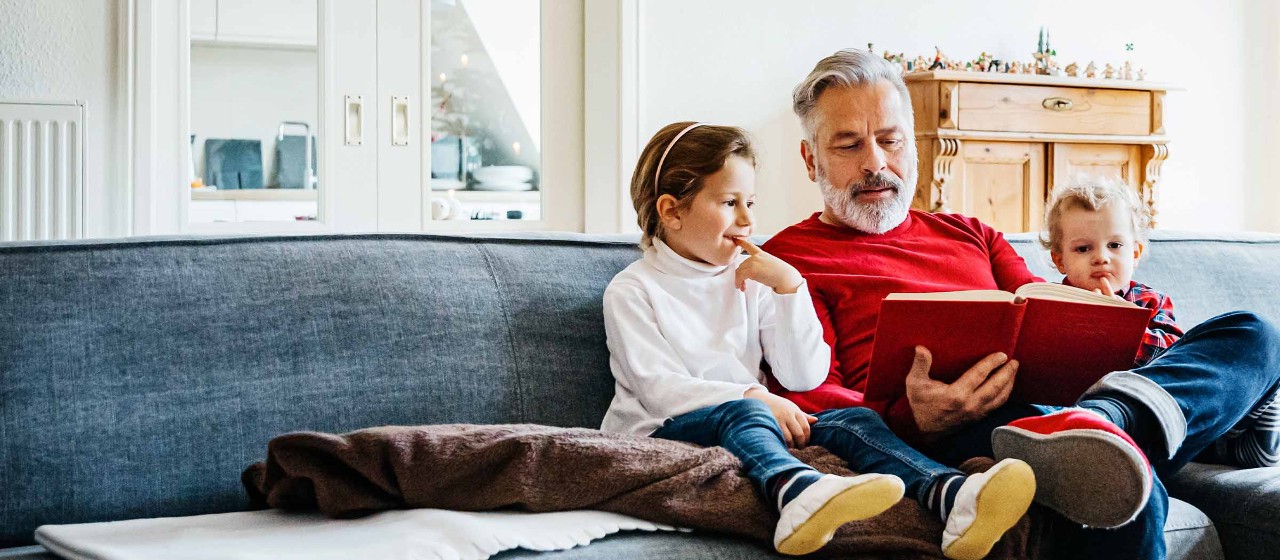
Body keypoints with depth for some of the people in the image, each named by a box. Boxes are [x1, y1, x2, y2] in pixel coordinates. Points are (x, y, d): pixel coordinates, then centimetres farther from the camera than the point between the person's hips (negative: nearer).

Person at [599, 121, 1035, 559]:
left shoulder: (751, 280, 15)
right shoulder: (632, 291, 1)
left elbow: (805, 377, 6)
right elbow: (659, 388, -13)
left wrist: (789, 287, -4)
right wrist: (755, 398, -24)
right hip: (664, 430, -5)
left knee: (853, 421, -19)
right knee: (742, 413, -36)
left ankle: (953, 498, -49)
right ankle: (796, 492, -72)